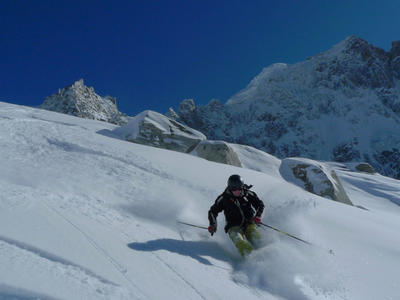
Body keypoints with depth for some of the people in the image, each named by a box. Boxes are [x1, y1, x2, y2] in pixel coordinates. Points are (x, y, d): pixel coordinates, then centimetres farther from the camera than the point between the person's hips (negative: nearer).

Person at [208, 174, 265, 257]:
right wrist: (212, 224, -9)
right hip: (234, 226, -1)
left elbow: (260, 204, 9)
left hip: (249, 223, 1)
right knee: (237, 238, -32)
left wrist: (258, 216, -9)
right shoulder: (224, 198, -4)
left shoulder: (248, 194, -2)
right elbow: (213, 211, 6)